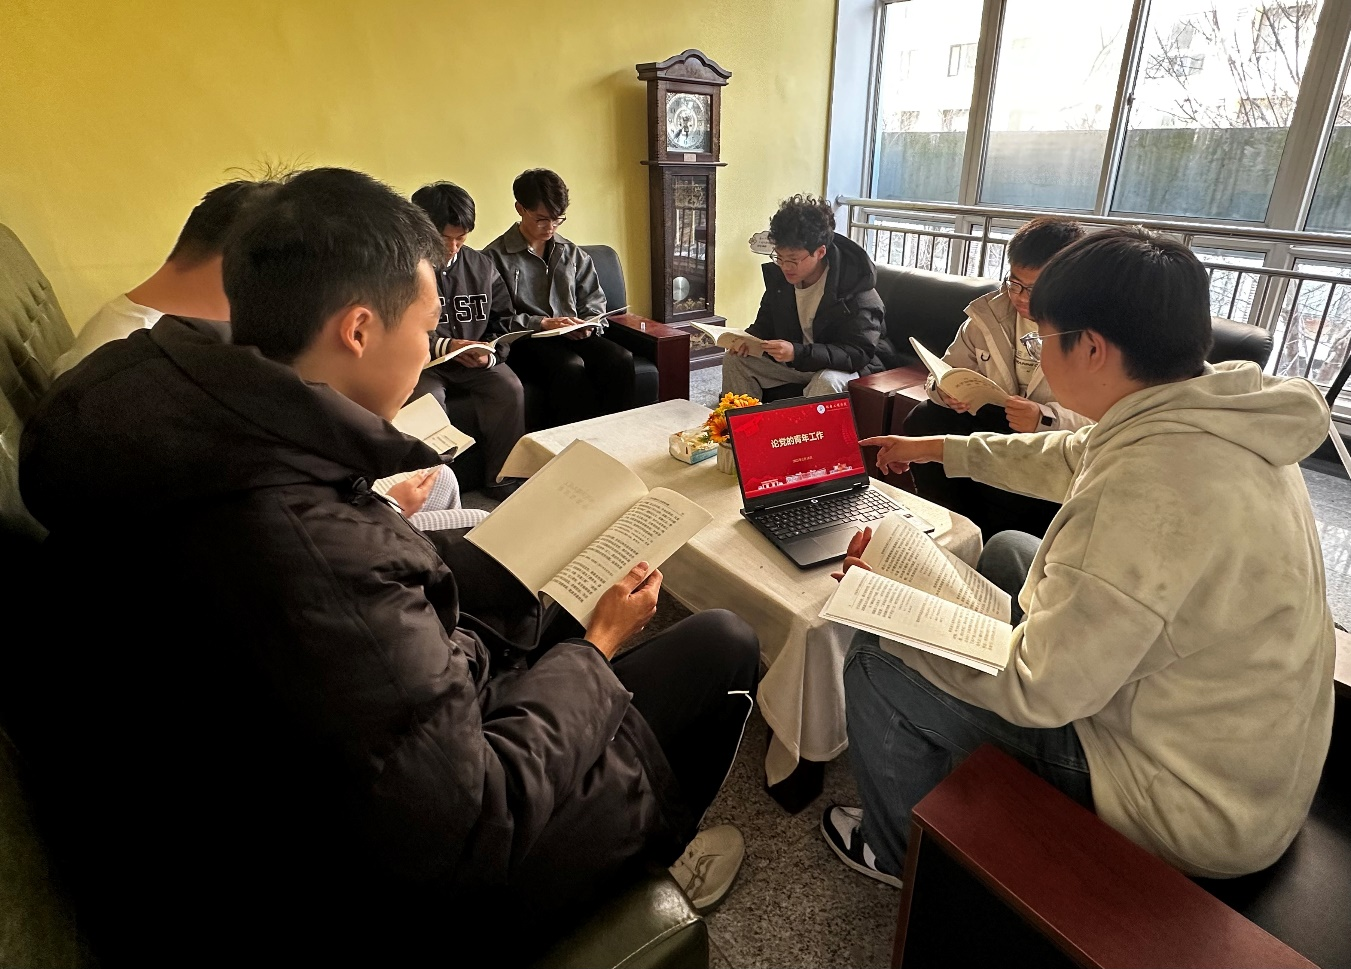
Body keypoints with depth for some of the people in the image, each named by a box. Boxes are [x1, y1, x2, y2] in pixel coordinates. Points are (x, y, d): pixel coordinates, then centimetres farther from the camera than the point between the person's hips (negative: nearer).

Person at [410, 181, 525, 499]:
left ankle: (501, 479, -9)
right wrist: (443, 345, -22)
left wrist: (490, 355, -11)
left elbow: (502, 322, 9)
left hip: (477, 363, 3)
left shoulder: (482, 266, 8)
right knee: (428, 400, -33)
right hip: (422, 363, -3)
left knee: (510, 389, -22)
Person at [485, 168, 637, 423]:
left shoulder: (573, 254, 18)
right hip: (526, 341, -4)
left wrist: (587, 324, -1)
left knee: (621, 359, -25)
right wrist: (542, 323, -15)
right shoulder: (496, 256, 1)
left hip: (574, 336, 5)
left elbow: (595, 301, 20)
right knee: (571, 367, -36)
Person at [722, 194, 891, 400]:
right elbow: (766, 322, 10)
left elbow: (859, 353, -28)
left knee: (827, 382, -38)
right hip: (794, 360, 6)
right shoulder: (778, 274, -6)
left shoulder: (854, 286, -25)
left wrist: (798, 353, -40)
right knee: (735, 360, -5)